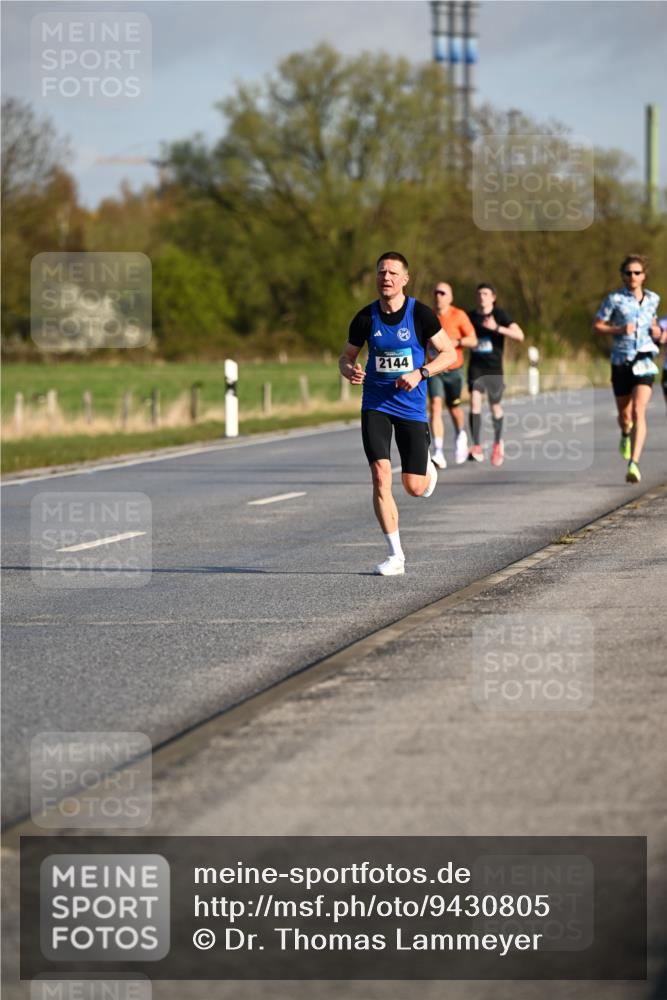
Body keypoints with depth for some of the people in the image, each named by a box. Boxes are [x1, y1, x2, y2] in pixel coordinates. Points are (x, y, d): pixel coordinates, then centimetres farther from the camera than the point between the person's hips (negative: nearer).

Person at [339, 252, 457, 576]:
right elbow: (346, 357, 11)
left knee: (414, 488, 0)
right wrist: (350, 371, -13)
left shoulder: (420, 314, -6)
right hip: (376, 406, 1)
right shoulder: (366, 318, -1)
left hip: (411, 407, -1)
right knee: (380, 476, -16)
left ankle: (426, 468, 40)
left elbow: (449, 353, -1)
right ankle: (395, 555, -8)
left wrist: (420, 373, -17)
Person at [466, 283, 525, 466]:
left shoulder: (500, 315, -4)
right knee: (474, 401, -17)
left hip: (494, 368, -2)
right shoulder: (470, 316, 6)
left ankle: (498, 443, 35)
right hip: (476, 367, 2)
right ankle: (477, 447, -18)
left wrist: (497, 328, -27)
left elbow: (519, 335, -16)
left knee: (495, 406, 8)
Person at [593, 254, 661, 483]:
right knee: (624, 415, 12)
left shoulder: (653, 299, 7)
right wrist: (619, 330, -17)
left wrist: (656, 331, 2)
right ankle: (626, 435, 51)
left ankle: (634, 464, -25)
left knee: (639, 412, -17)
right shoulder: (615, 299, -4)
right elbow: (596, 326, -1)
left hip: (644, 361, 0)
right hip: (621, 362, 0)